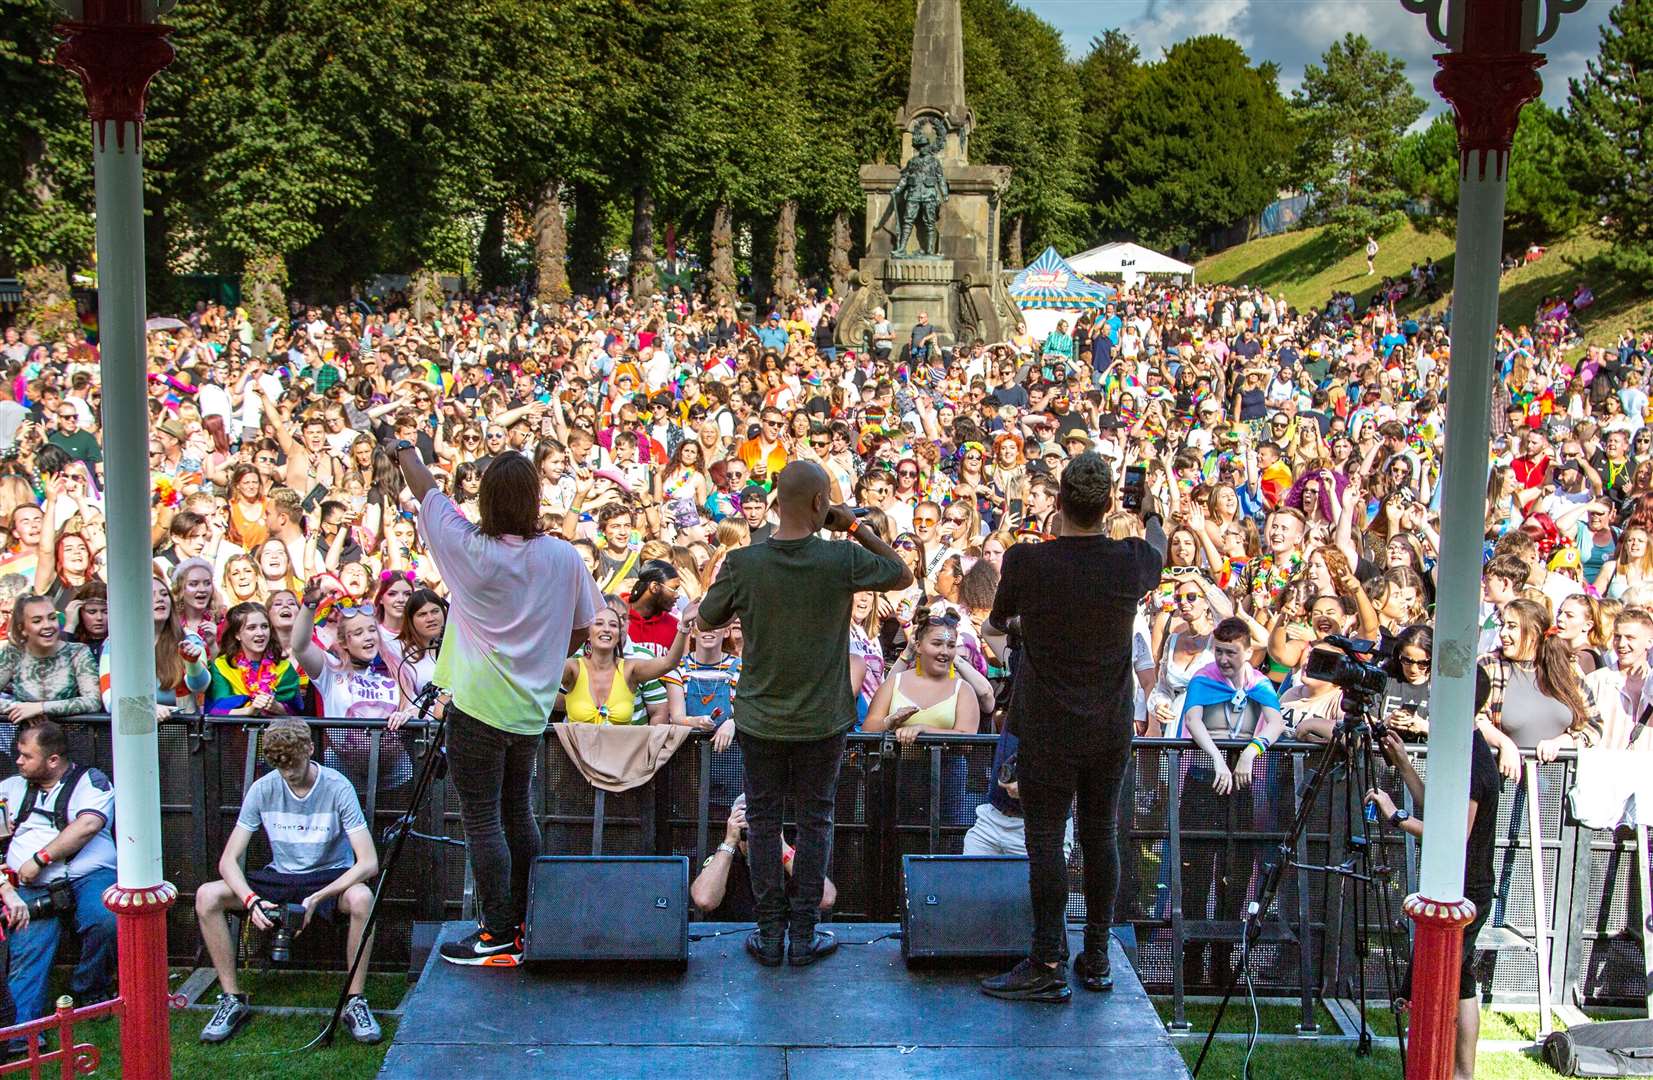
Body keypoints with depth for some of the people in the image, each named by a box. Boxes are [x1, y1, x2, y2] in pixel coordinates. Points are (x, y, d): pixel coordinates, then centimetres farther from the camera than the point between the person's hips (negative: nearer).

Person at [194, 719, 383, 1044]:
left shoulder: (337, 788, -17)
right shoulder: (263, 789, -8)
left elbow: (368, 863, -22)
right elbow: (228, 861, -7)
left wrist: (316, 899, -32)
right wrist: (251, 900, -27)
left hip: (330, 877, -3)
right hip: (280, 878, 3)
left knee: (361, 898, -38)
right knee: (207, 896, -19)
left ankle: (355, 1001, -21)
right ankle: (232, 999, -8)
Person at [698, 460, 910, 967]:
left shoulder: (742, 563, -13)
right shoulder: (841, 560, -14)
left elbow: (706, 618, 3)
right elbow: (904, 575, 4)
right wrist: (856, 526, 2)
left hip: (759, 719, 1)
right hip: (821, 719, 0)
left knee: (763, 820, 12)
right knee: (815, 821, 12)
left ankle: (770, 932, 15)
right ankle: (804, 933, 15)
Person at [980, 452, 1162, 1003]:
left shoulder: (1025, 560, -17)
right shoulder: (1136, 560, -9)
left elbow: (997, 622, 4)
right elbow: (1159, 555, 18)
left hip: (1048, 728, -3)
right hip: (1112, 727, 4)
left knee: (1046, 840, 2)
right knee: (1101, 835, 13)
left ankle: (1049, 966, 4)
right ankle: (1097, 959, 22)